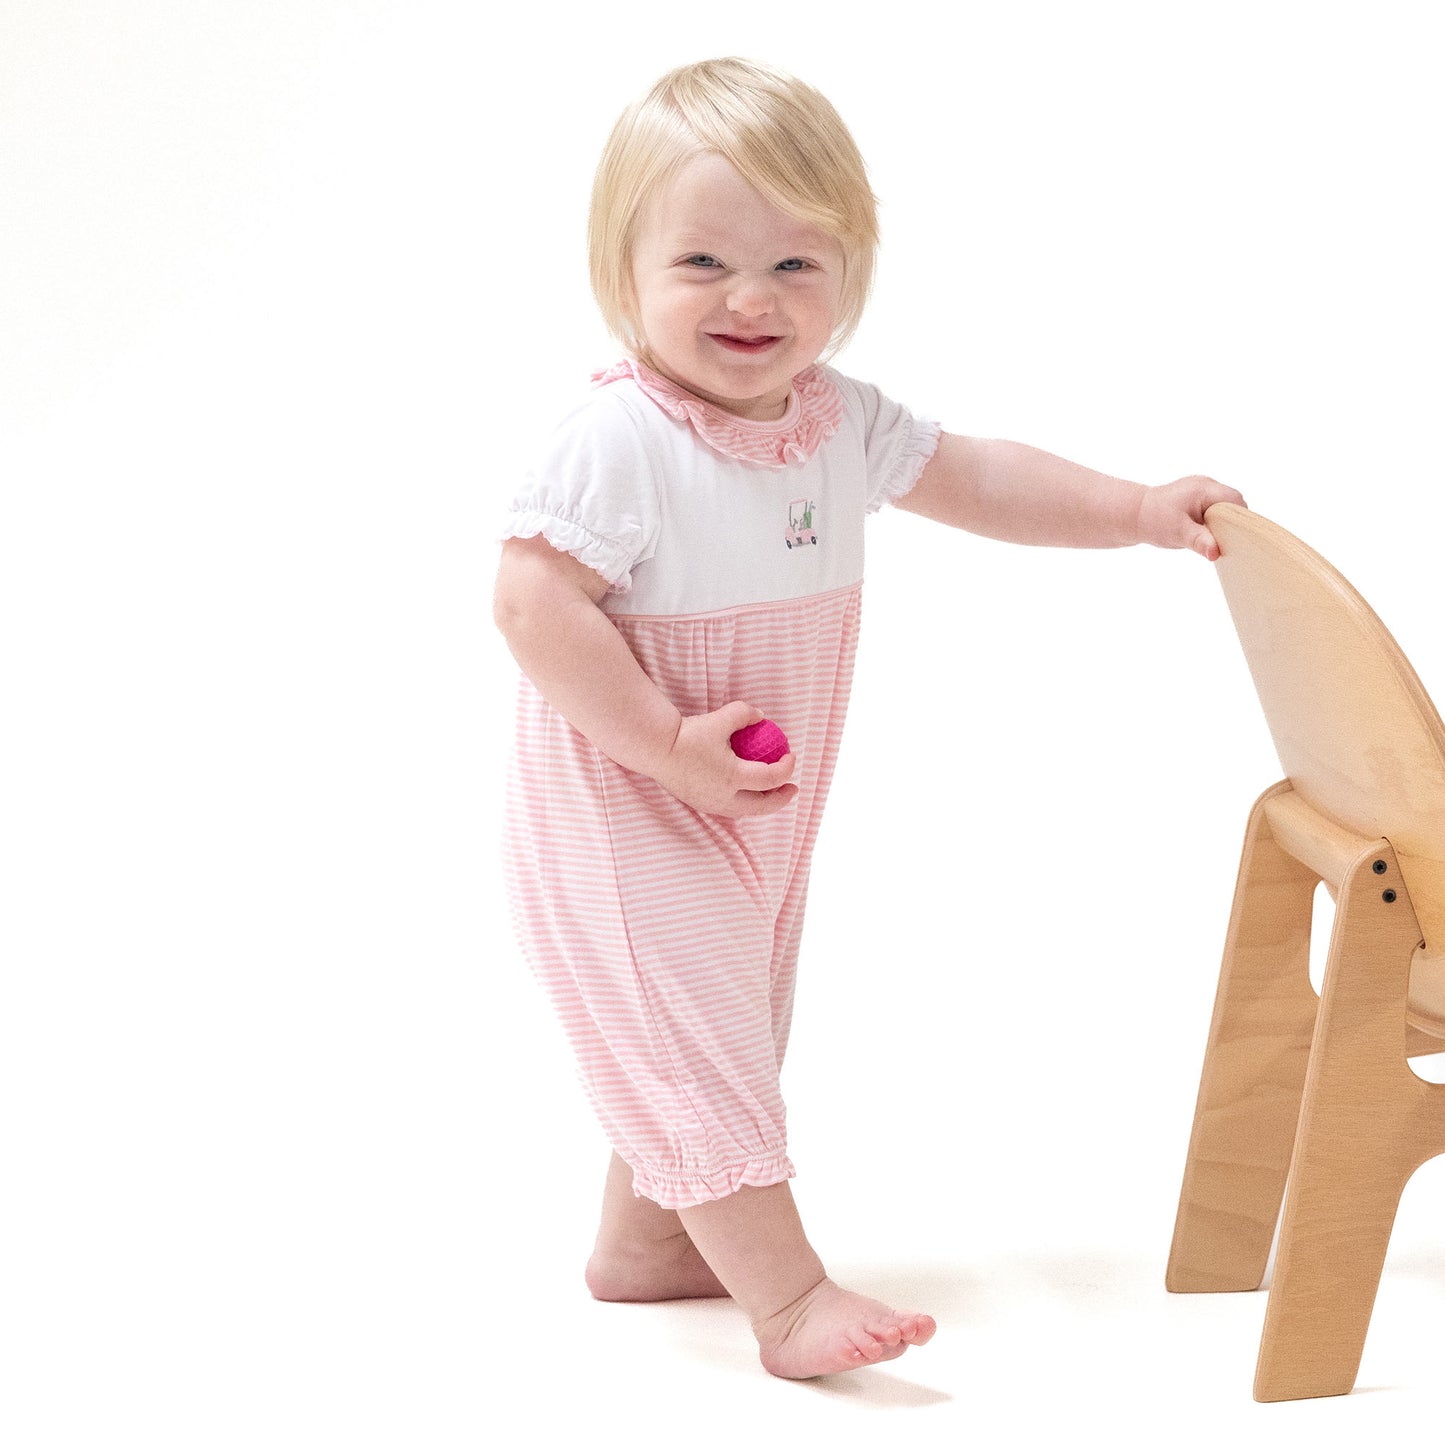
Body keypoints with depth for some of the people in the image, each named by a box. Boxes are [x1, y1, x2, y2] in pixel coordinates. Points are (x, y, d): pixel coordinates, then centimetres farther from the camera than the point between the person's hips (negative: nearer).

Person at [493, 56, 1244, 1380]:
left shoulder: (840, 420, -1)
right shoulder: (621, 440, -26)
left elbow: (975, 480, 11)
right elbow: (533, 600, -28)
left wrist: (1139, 511, 3)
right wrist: (668, 748, -27)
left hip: (761, 815, 9)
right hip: (625, 818, -9)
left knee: (724, 1028, 20)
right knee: (689, 1036, -10)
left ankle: (646, 1241, 37)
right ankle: (787, 1291, -7)